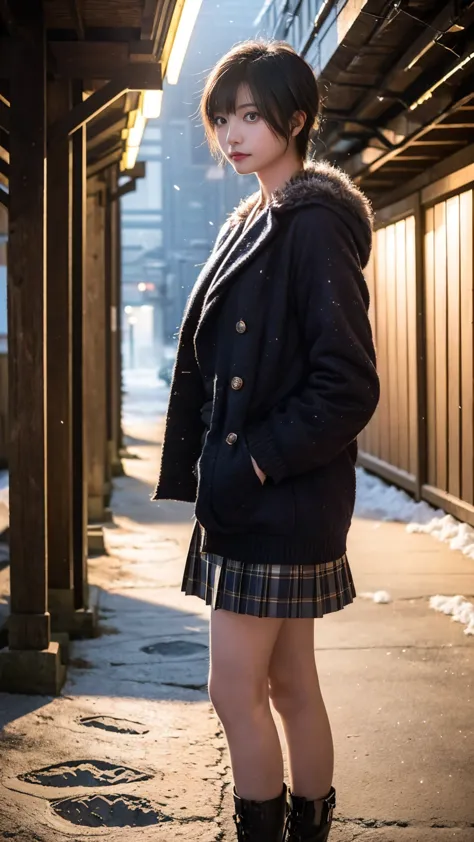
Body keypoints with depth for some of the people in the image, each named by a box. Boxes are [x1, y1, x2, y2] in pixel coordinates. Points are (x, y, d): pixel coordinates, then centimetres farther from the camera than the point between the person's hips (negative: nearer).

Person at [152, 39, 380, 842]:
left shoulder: (315, 225, -13)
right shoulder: (253, 224, 14)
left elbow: (347, 386, -19)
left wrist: (254, 466, -17)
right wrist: (212, 470, 8)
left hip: (281, 500, -9)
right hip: (255, 497, 9)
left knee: (236, 691, -3)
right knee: (291, 685, 14)